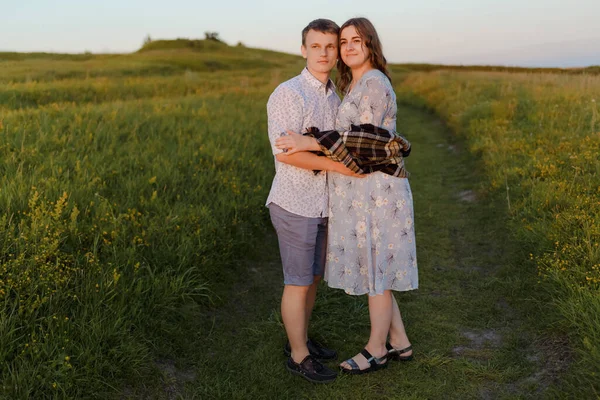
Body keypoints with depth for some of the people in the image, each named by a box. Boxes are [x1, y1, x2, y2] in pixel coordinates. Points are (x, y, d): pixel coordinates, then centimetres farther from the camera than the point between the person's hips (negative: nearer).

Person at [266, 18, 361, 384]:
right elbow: (283, 151, -25)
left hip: (322, 204, 8)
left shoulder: (333, 96, 10)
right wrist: (336, 165, -26)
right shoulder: (288, 94, -16)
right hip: (294, 205, -8)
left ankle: (300, 339, 34)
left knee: (313, 276, 17)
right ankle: (299, 356, 18)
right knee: (298, 283, 2)